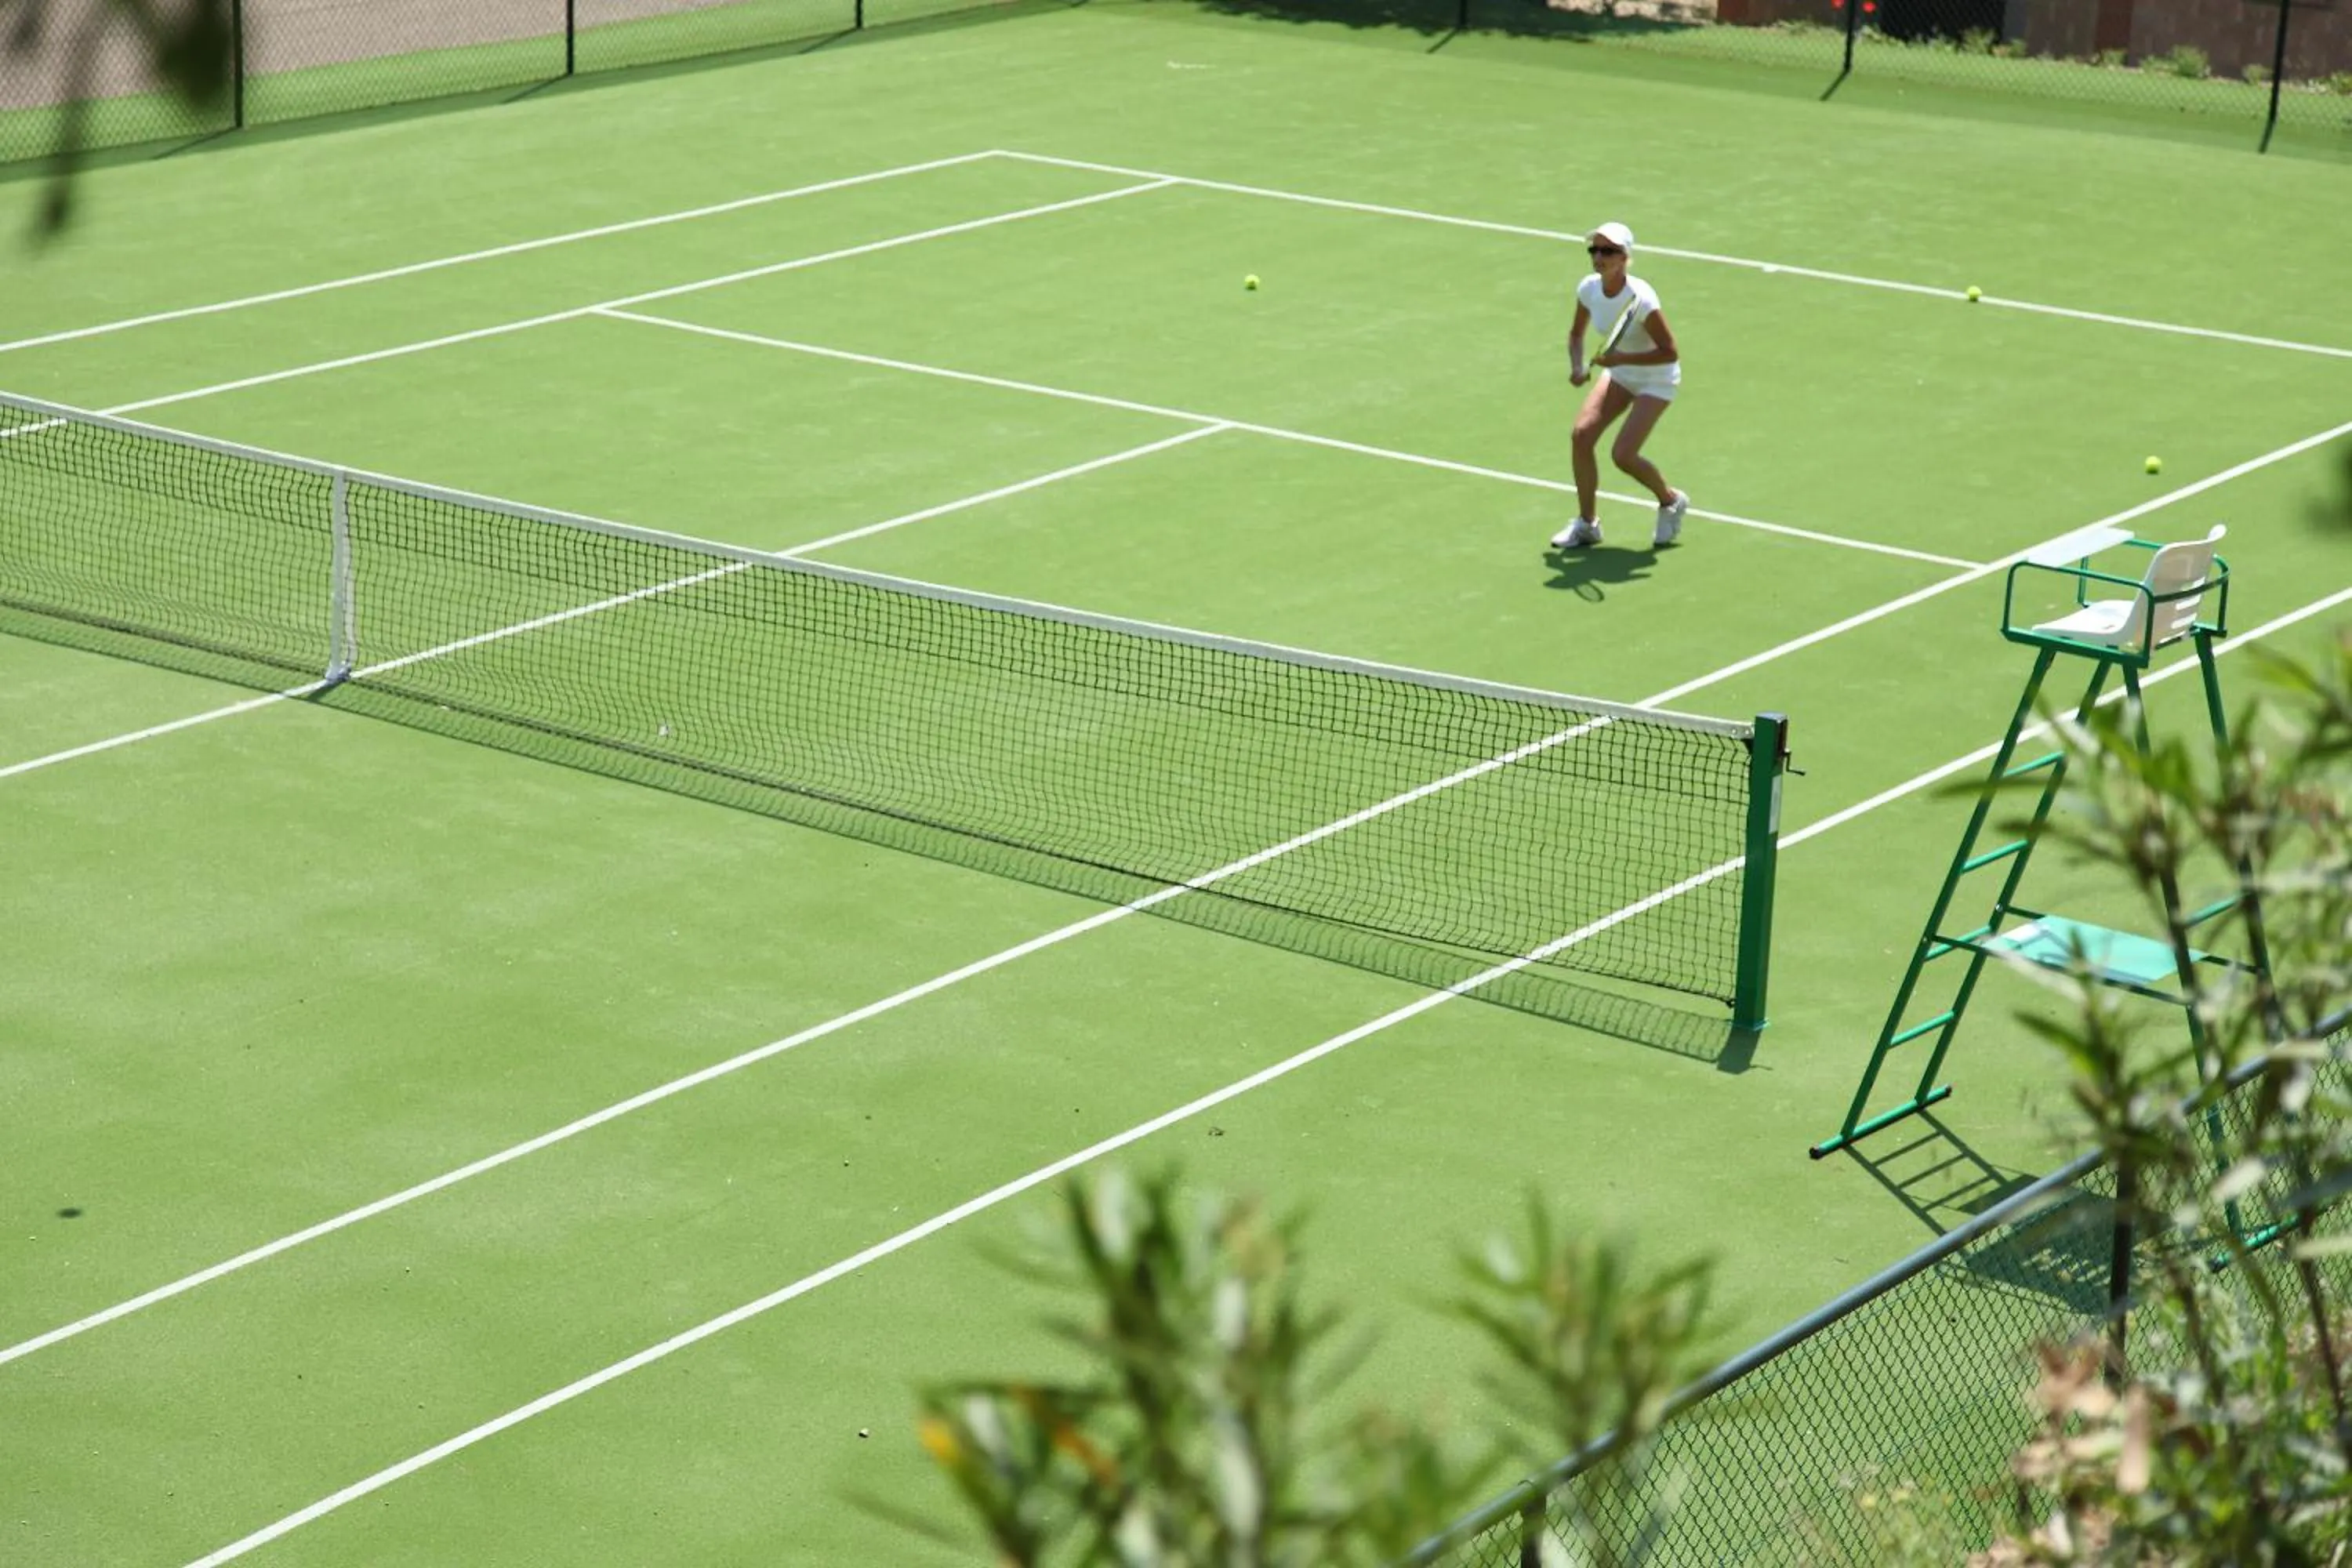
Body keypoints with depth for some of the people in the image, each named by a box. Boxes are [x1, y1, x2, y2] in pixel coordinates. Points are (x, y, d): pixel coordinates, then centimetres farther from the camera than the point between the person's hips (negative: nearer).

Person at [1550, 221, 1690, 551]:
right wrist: (1577, 367, -12)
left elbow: (1670, 352, -26)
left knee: (1623, 455, -15)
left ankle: (1671, 501, 16)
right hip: (1619, 374, 6)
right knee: (1582, 434, -11)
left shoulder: (1640, 299, -31)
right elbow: (1577, 332, 6)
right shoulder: (1589, 288, -12)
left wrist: (1621, 358, -32)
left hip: (1656, 378, -6)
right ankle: (1587, 523, 3)